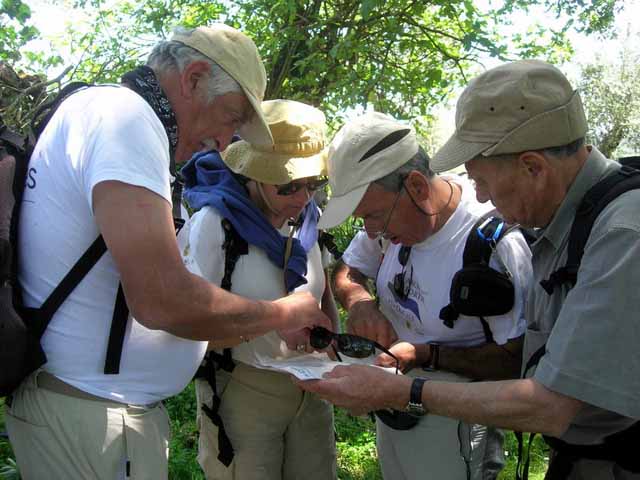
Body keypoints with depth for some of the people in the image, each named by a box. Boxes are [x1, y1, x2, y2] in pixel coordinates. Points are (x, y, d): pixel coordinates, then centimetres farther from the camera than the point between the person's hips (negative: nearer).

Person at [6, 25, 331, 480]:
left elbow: (152, 285, 13)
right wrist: (285, 313, -11)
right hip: (92, 417, -10)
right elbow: (162, 301, -28)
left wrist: (271, 330, 11)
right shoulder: (125, 113, -18)